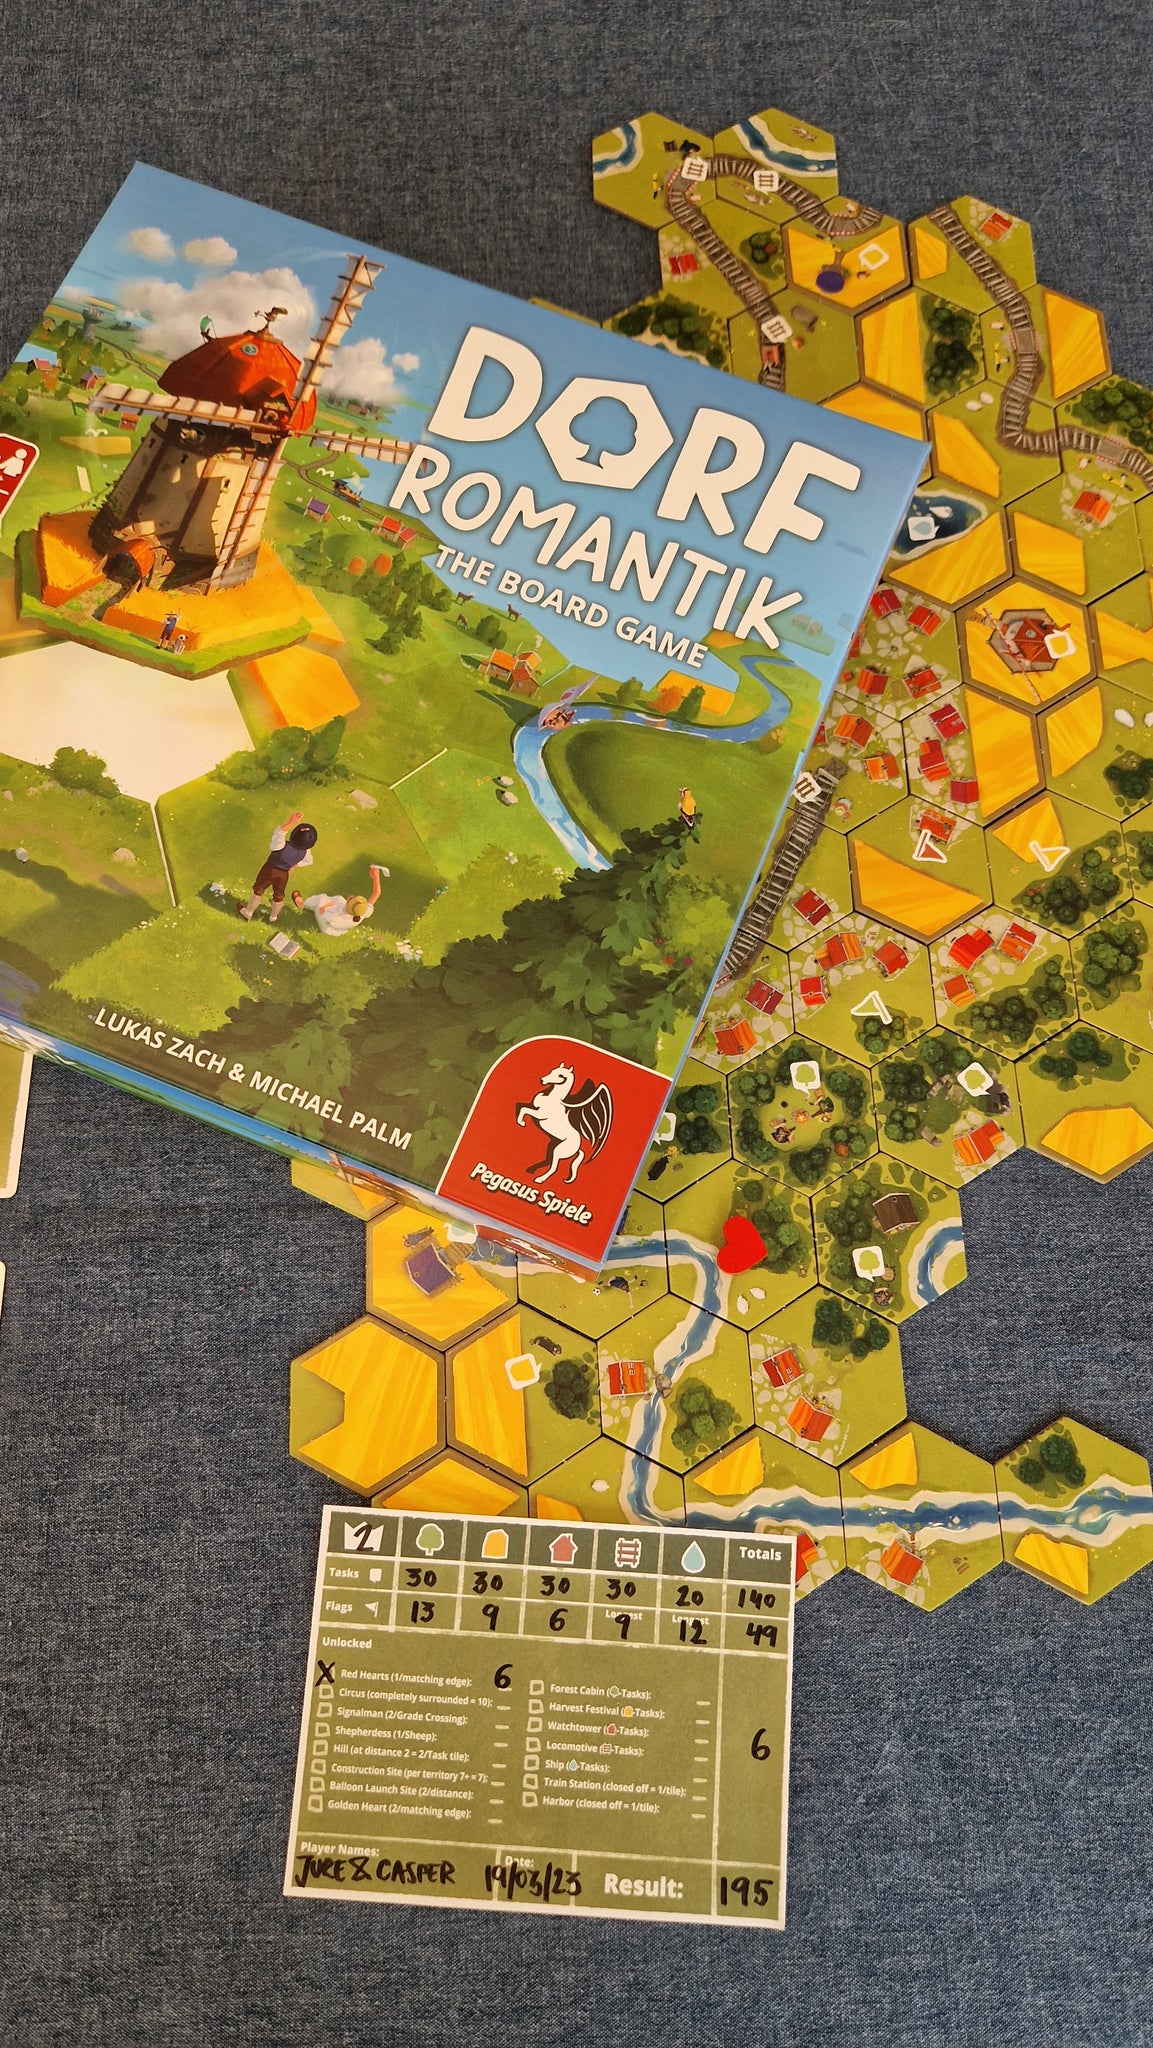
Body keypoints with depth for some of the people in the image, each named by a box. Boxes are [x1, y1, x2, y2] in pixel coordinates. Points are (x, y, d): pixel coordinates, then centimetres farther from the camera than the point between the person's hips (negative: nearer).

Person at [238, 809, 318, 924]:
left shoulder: (282, 846, -42)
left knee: (258, 890, 25)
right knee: (278, 895, 29)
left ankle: (248, 913, 47)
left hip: (269, 870, -3)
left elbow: (279, 832, -56)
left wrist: (289, 823, -72)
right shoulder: (305, 852, -26)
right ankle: (273, 917, 54)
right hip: (283, 874, 3)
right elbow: (308, 861, -5)